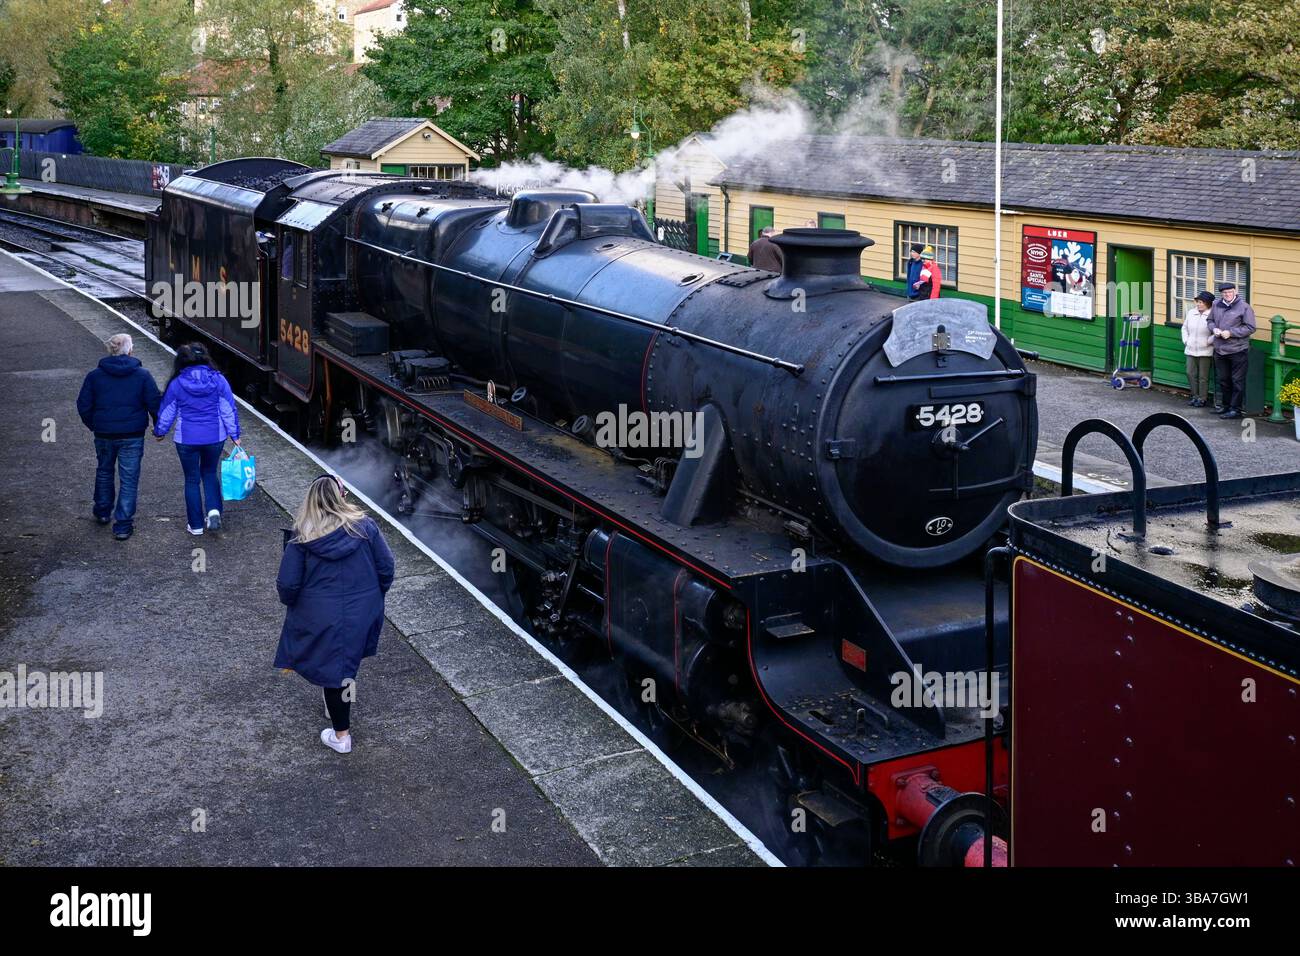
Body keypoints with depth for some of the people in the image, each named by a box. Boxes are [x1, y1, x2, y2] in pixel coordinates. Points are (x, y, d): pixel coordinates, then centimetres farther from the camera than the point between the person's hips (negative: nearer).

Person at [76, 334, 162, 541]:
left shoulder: (94, 375, -3)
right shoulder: (142, 375, -8)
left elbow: (83, 406, 1)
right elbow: (155, 404, -7)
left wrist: (93, 426, 18)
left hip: (104, 434, 2)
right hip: (133, 435, -2)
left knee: (104, 471, 25)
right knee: (129, 479, 4)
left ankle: (102, 511, 40)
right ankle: (123, 525, 4)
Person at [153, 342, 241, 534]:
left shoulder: (176, 384, -9)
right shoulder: (218, 380, -7)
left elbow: (167, 412, 2)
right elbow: (229, 410, -3)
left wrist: (159, 432, 19)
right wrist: (234, 434, 7)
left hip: (187, 439, -1)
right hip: (215, 437, 1)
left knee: (192, 480, 13)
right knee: (210, 473, 23)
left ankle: (196, 525, 17)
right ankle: (214, 510, 1)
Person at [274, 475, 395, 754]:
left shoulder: (302, 537, -14)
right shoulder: (365, 526, -10)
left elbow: (288, 584, -11)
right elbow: (386, 567, -5)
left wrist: (289, 601, 12)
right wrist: (375, 596, 14)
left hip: (322, 617, -2)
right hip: (363, 614, 2)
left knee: (332, 669, 11)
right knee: (348, 663, 25)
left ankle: (341, 735, 21)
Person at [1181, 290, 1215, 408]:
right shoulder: (1191, 312, 9)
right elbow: (1185, 327, 20)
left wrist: (1208, 341, -15)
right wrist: (1185, 340, 11)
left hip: (1205, 352, -6)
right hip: (1191, 350, 6)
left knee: (1203, 376, 1)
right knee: (1190, 374, 8)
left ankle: (1202, 398, 11)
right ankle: (1195, 396, 20)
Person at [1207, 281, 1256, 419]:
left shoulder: (1244, 307, -9)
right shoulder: (1216, 305, 7)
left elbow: (1250, 328, -10)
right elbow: (1210, 321, 20)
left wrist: (1230, 333, -16)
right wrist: (1214, 329, -2)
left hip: (1238, 351, -6)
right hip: (1219, 350, 6)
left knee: (1237, 381, -1)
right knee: (1223, 380, 15)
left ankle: (1235, 409, 3)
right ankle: (1226, 406, 27)